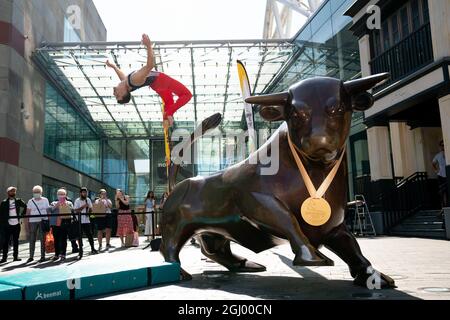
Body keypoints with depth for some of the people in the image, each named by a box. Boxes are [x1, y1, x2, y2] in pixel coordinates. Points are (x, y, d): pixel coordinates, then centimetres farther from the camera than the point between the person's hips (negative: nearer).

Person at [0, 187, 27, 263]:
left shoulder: (18, 201, 5)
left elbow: (25, 207, 19)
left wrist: (22, 214, 6)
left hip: (16, 224, 2)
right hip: (7, 225, -2)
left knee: (16, 241, 8)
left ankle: (16, 256, 14)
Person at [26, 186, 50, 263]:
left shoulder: (45, 200, 6)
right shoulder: (30, 201, 7)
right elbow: (28, 212, 7)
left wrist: (48, 221, 0)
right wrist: (27, 223, 0)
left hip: (43, 221, -1)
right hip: (33, 221, 1)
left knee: (43, 239, 2)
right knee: (32, 239, 2)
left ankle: (43, 256, 7)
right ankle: (31, 256, 9)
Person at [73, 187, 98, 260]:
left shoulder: (88, 200, 7)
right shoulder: (77, 201, -7)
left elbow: (91, 209, 14)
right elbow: (75, 210, -15)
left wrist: (89, 210, -8)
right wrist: (83, 206, -22)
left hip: (87, 220, 4)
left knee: (90, 235, 7)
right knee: (80, 236, 2)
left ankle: (93, 249, 19)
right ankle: (80, 251, 9)